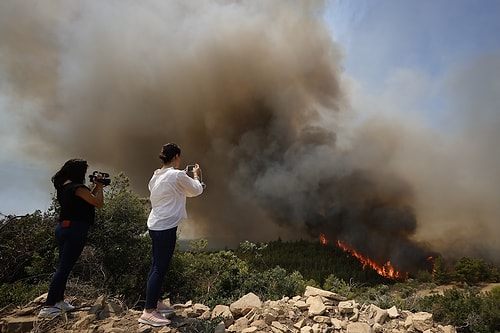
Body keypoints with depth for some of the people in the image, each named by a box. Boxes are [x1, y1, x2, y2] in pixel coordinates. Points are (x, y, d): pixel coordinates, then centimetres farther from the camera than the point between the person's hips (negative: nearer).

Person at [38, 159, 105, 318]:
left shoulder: (64, 186, 12)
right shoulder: (77, 188, -16)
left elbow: (86, 198, 18)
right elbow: (98, 202, -14)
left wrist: (96, 186, 14)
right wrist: (99, 186, -1)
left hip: (62, 227, 10)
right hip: (75, 230, -10)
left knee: (63, 267, 18)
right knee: (64, 268, -3)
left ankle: (59, 300, 29)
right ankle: (48, 306, 2)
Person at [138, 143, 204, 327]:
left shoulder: (156, 175, 10)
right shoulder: (177, 175, -14)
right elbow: (196, 190, -1)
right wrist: (196, 175, 16)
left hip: (155, 225, 9)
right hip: (166, 227, -9)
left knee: (157, 266, 17)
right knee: (160, 268, -3)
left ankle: (155, 302, 30)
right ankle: (148, 312, 3)